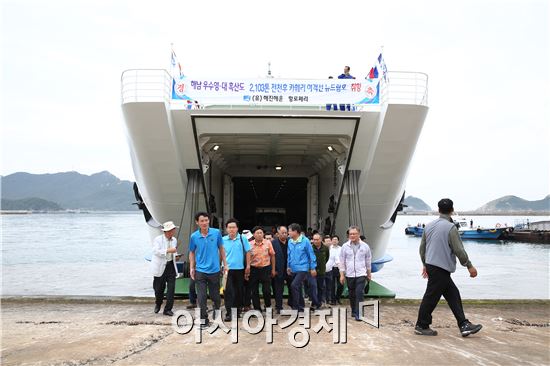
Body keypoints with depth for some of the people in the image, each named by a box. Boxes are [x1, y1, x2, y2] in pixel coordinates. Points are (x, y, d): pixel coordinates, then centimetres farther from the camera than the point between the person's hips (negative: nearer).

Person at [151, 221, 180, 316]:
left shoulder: (174, 240, 7)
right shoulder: (158, 239, -10)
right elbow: (156, 251, -24)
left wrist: (175, 253, 6)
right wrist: (168, 250, -28)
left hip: (171, 266, 4)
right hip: (160, 267, -4)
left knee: (171, 288, -4)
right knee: (159, 288, 8)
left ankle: (168, 309, 6)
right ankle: (158, 304, 38)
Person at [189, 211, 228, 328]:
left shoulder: (217, 233, -5)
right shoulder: (194, 236, -4)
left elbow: (221, 249, 5)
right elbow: (192, 253, 8)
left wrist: (225, 264, 4)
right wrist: (192, 268, 1)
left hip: (214, 270, 0)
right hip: (200, 271, 0)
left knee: (215, 295, 11)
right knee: (202, 297, -1)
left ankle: (217, 309, 39)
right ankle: (204, 319, 11)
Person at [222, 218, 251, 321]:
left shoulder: (243, 239, -2)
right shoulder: (223, 240, 0)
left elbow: (247, 253, 2)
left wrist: (248, 266, -1)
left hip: (240, 269, 1)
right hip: (227, 269, -1)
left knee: (239, 290, 12)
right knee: (228, 291, -6)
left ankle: (238, 310, 26)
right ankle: (228, 313, -2)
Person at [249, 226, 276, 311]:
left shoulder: (268, 243, -1)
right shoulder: (250, 244, -2)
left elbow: (272, 256, 4)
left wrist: (273, 269, 4)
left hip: (266, 268, -1)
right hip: (254, 269, 1)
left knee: (267, 290, 1)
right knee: (254, 291, 7)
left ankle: (268, 306, 24)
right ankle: (257, 309, 19)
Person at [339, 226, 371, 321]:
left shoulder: (365, 246, 0)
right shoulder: (345, 246, -1)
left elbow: (368, 261, 9)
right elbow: (342, 261, 2)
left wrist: (369, 274, 13)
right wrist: (342, 275, -1)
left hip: (361, 274, -1)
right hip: (349, 275, 2)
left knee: (360, 293, -12)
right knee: (352, 294, 12)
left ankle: (358, 314, -8)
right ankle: (353, 311, 30)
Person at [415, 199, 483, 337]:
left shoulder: (429, 225, 9)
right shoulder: (450, 227, -13)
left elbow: (422, 247, 15)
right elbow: (459, 250, -13)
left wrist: (425, 264, 26)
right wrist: (469, 266, -1)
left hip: (431, 265, 8)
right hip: (441, 268, -8)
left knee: (453, 295, 12)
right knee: (431, 297, 2)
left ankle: (464, 325, 14)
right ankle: (421, 326, 12)